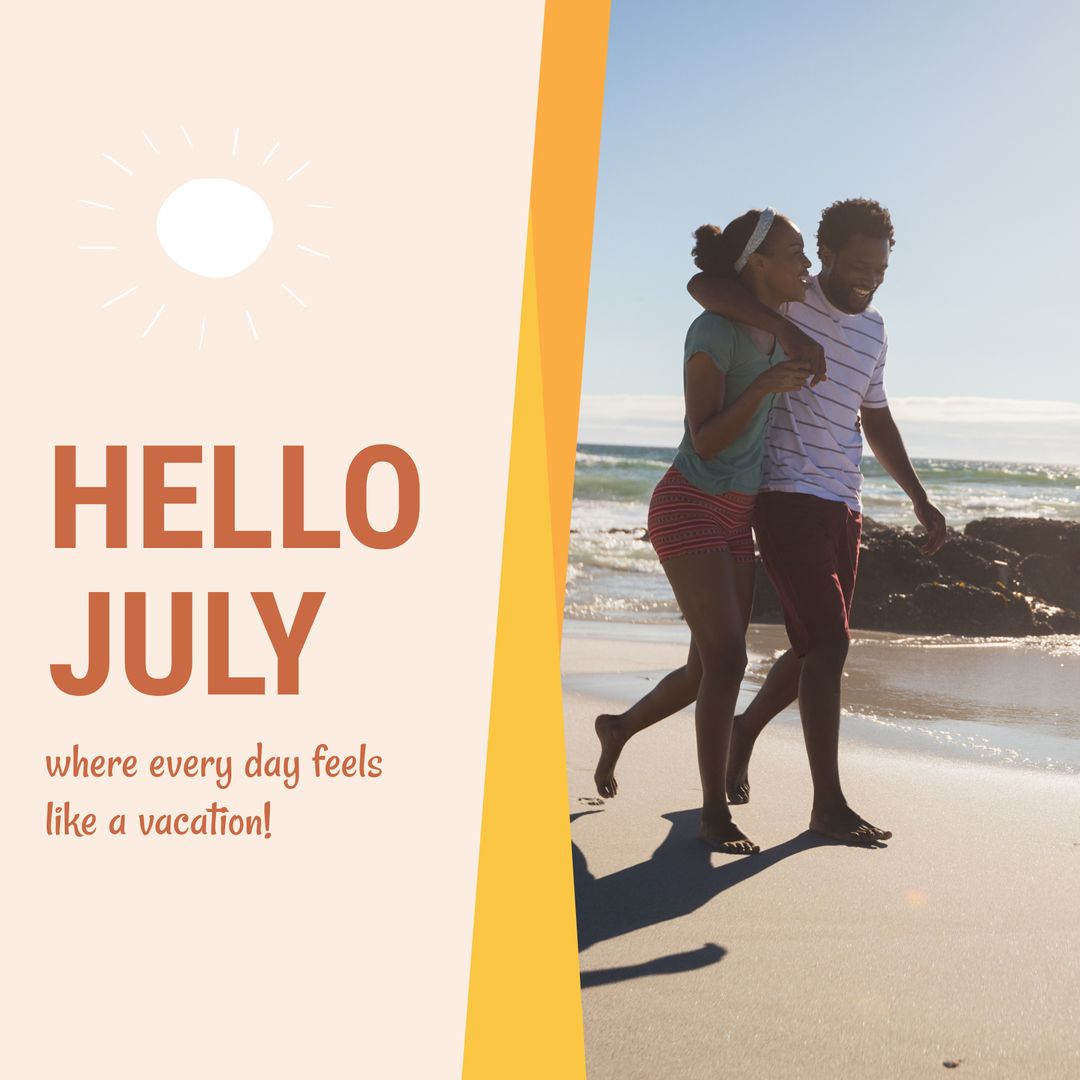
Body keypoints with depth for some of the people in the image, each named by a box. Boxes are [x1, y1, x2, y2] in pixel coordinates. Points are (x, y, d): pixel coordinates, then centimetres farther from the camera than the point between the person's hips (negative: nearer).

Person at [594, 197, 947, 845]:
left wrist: (920, 499, 21)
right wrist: (787, 330, -31)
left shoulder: (874, 330, 16)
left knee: (818, 650, 10)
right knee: (828, 644, -14)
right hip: (790, 500, -7)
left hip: (843, 508, 8)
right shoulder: (789, 301, -5)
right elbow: (702, 285, -21)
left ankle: (747, 731, 36)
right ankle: (830, 805, -6)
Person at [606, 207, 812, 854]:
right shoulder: (713, 331, -17)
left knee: (719, 662, 8)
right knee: (726, 659, -14)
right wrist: (765, 385, -31)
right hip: (689, 507, -8)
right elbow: (705, 439, -19)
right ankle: (715, 812, -5)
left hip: (736, 513, 8)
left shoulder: (775, 327, 6)